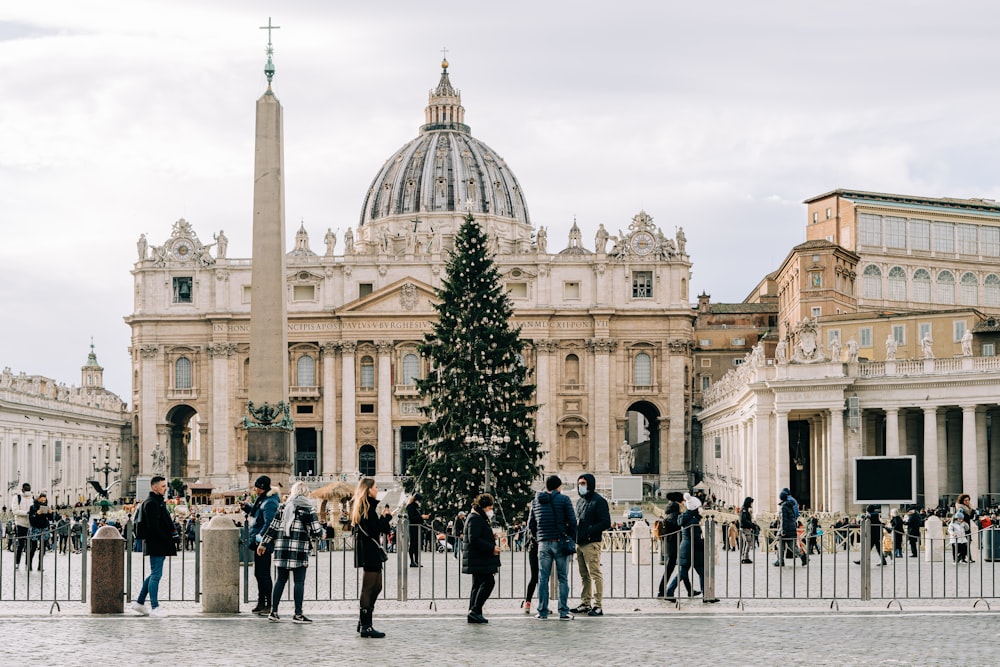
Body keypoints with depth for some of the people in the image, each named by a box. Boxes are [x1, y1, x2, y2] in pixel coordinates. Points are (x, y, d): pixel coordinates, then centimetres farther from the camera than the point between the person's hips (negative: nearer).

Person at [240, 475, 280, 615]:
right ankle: (261, 603, 22)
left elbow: (269, 523, -25)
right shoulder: (262, 500, 15)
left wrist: (261, 538, -29)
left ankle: (269, 605, -5)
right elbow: (256, 513, 31)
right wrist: (246, 507, 16)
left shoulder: (270, 503, -17)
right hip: (259, 542, 11)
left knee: (264, 574, -8)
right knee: (258, 573, 15)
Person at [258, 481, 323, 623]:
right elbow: (316, 531, -5)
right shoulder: (308, 509, -3)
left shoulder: (283, 507, 10)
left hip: (281, 547, 5)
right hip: (299, 548, -5)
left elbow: (273, 527, 11)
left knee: (281, 579, 11)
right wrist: (320, 530, 18)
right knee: (299, 581, -1)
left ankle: (273, 612, 12)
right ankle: (298, 614, -1)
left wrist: (264, 544, 18)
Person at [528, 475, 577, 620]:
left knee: (543, 578, 7)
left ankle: (542, 612, 6)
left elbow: (531, 524, 11)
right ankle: (563, 612, 0)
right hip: (560, 542, -3)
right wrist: (571, 537, 6)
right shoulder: (563, 500, -3)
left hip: (543, 543, 3)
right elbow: (572, 521, -6)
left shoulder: (536, 501, 10)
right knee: (563, 578, 2)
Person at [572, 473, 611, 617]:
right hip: (579, 543, 8)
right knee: (584, 575, 13)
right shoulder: (580, 501, 19)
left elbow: (606, 523, -12)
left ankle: (598, 605, -9)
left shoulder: (599, 501, -6)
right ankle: (585, 603, 19)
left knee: (595, 574, -9)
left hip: (591, 543, -8)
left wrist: (589, 530, -18)